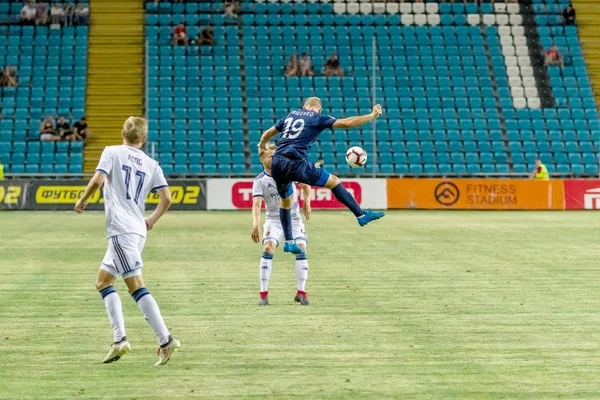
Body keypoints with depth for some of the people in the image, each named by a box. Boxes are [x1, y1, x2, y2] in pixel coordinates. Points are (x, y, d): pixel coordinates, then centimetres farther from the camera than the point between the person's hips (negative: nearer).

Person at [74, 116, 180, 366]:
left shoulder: (112, 152, 1)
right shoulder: (151, 165, 12)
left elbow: (98, 180, -13)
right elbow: (166, 198, 5)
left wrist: (82, 201, 4)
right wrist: (152, 220, 22)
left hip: (121, 230, -7)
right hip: (138, 230, 7)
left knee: (136, 286, -10)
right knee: (103, 282, 15)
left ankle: (165, 341, -16)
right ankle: (119, 340, 5)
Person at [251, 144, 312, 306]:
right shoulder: (259, 181, -9)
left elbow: (305, 185, 15)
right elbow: (256, 204, -22)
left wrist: (306, 203, 0)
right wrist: (256, 224, -37)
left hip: (294, 218, 2)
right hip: (273, 219, -2)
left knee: (301, 250, -14)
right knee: (268, 248, -23)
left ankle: (301, 293, -4)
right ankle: (263, 294, -16)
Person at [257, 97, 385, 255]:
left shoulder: (291, 115, 23)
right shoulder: (318, 118, 7)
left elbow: (267, 134, 30)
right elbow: (346, 123, -2)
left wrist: (262, 145, 52)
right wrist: (372, 116, 6)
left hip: (276, 163, 6)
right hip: (294, 163, -6)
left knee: (286, 201, 23)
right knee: (333, 181, 4)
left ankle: (289, 242, 24)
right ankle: (361, 215, 4)